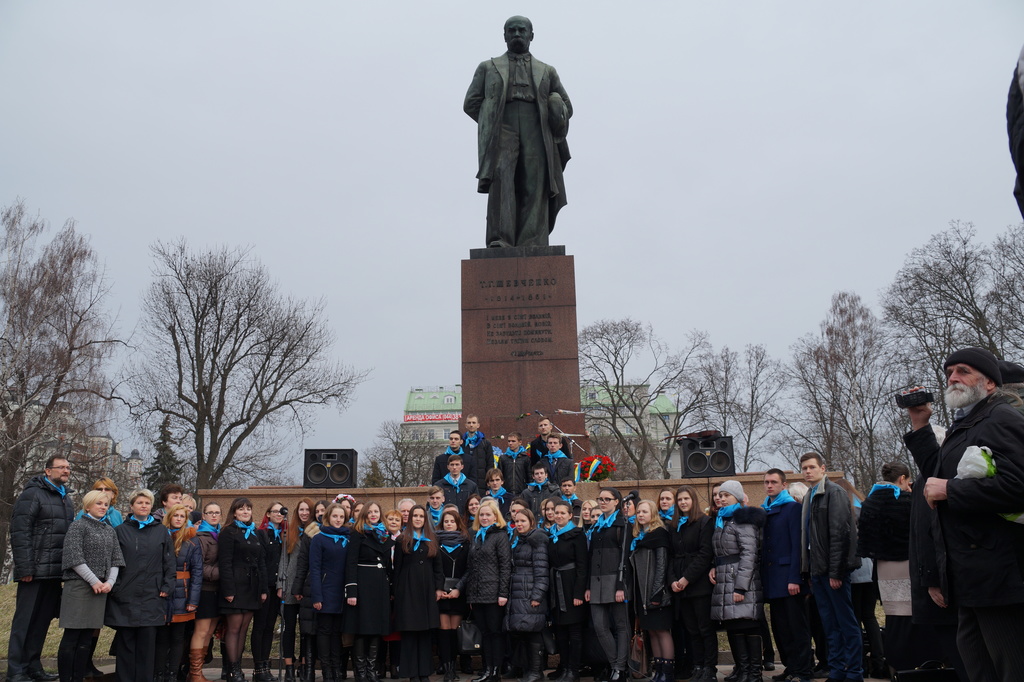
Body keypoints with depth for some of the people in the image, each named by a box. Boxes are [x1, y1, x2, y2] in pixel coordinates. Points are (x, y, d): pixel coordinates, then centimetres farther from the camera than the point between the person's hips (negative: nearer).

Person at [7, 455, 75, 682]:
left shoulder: (66, 498, 17)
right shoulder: (33, 494, -6)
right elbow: (19, 532, -12)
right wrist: (24, 567, -17)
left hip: (56, 572, 7)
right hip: (36, 570, -7)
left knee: (43, 620, 11)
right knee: (25, 620, 0)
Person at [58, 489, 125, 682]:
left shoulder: (110, 531, 16)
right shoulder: (78, 526, -2)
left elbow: (116, 559, 14)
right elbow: (74, 558, -10)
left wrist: (110, 582, -2)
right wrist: (94, 581, -12)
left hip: (101, 588, 6)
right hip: (78, 586, -6)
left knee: (87, 638, 6)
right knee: (71, 637, -6)